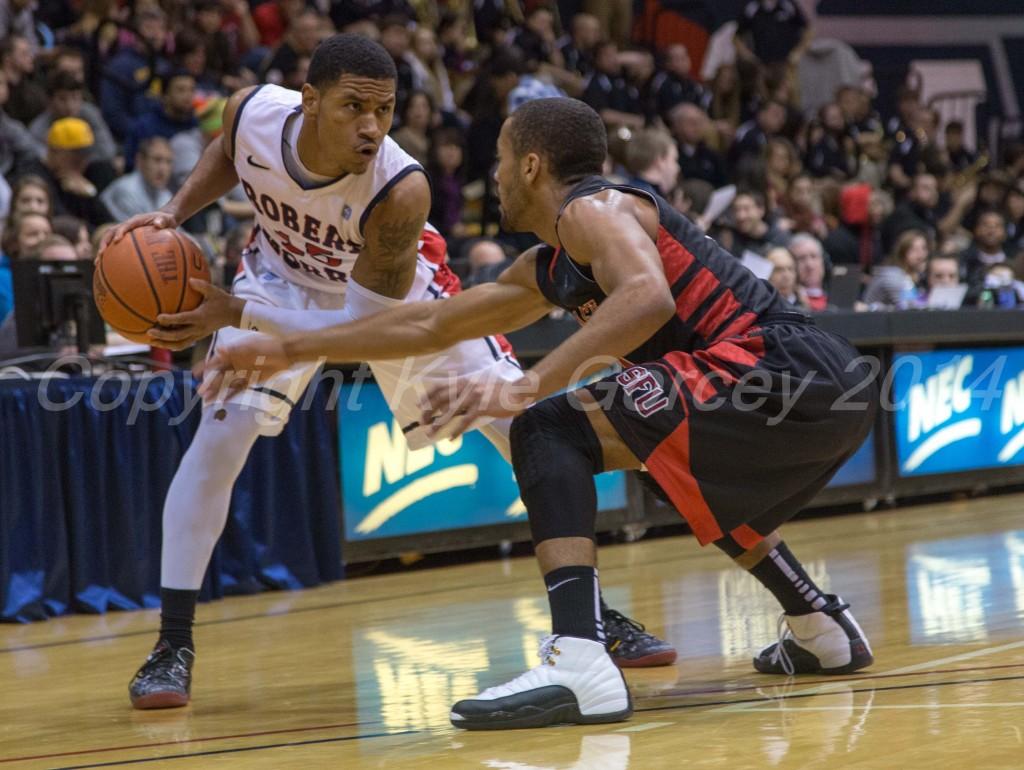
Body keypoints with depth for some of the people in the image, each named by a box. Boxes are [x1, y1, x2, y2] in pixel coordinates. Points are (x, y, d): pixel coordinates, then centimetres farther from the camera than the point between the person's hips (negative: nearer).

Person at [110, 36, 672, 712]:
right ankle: (172, 647, -11)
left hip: (390, 288, -1)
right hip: (284, 279, 1)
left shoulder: (401, 191, -40)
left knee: (526, 427, -7)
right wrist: (174, 215, -19)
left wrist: (239, 316, -38)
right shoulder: (255, 112, -30)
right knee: (222, 432, -18)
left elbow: (364, 324, -31)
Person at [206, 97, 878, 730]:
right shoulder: (549, 269, 25)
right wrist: (288, 351, 37)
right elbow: (431, 324, 33)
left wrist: (527, 388, -27)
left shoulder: (592, 208, -3)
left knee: (552, 432, -14)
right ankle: (823, 628, 44)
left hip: (782, 374, -10)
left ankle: (578, 666, -29)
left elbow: (648, 296, -24)